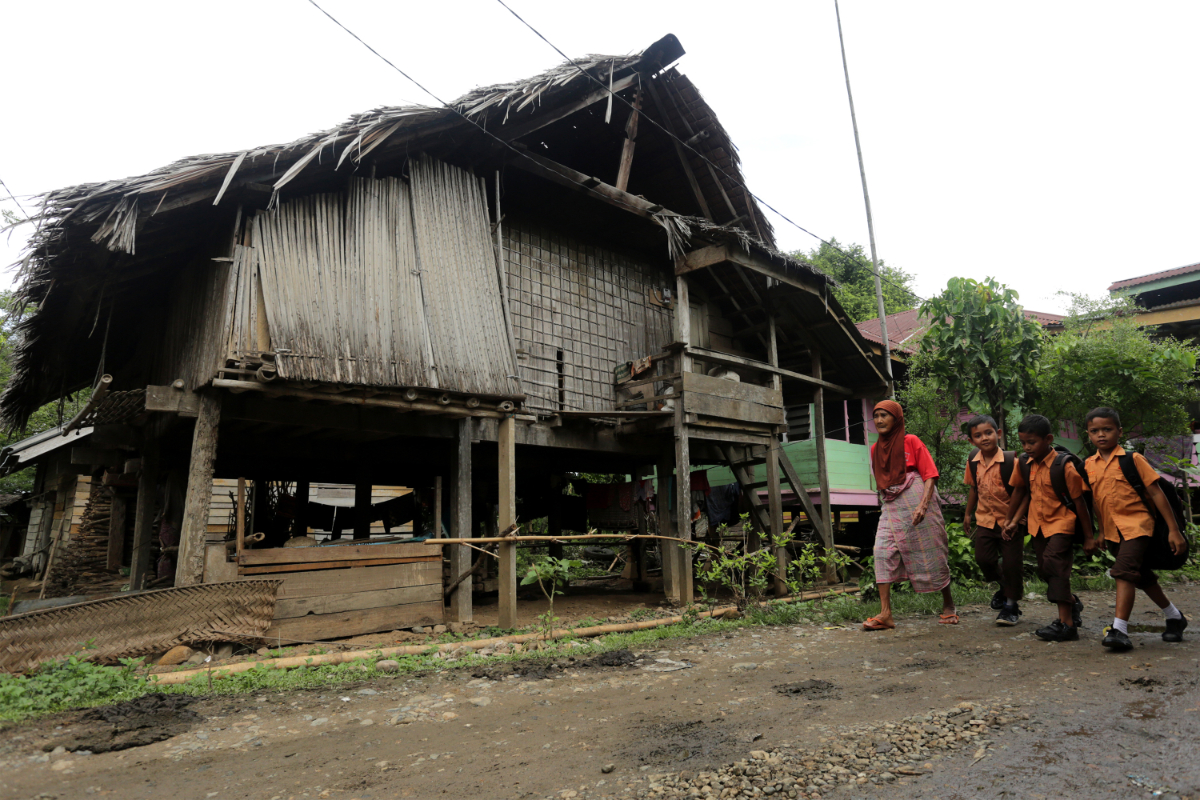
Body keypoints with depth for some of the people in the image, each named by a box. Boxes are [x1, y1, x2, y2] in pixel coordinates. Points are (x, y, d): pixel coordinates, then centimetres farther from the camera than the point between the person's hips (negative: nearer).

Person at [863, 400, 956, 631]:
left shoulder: (911, 442, -3)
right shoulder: (875, 449, 12)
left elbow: (930, 475, -8)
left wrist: (922, 505, -20)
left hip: (915, 505, -5)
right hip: (890, 508, 5)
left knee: (931, 555, 4)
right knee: (883, 553, -8)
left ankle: (948, 605, 25)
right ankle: (885, 614, -9)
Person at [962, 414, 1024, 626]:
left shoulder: (1011, 461, -18)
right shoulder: (973, 463, -1)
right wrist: (968, 514, 19)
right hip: (985, 520, 4)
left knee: (1011, 563, 2)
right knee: (983, 558, 1)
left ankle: (1012, 604, 19)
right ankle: (1004, 585, 32)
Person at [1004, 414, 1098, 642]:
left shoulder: (1064, 466, -18)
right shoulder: (1025, 464, -2)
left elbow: (1079, 502, -12)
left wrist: (1088, 537, -7)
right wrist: (1013, 520, 15)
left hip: (1061, 523, -7)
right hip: (1038, 524, 7)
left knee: (1054, 565, -17)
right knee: (1044, 570, 14)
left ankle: (1066, 623, -12)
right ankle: (1072, 602, 40)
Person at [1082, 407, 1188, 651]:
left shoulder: (1132, 459, -8)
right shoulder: (1089, 465, 6)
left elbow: (1156, 493, -8)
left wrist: (1173, 529, -9)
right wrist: (1101, 532, 21)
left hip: (1136, 524, -6)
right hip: (1112, 530, 6)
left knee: (1124, 572, -19)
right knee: (1142, 576, 18)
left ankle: (1120, 629, -20)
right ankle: (1174, 617, 38)